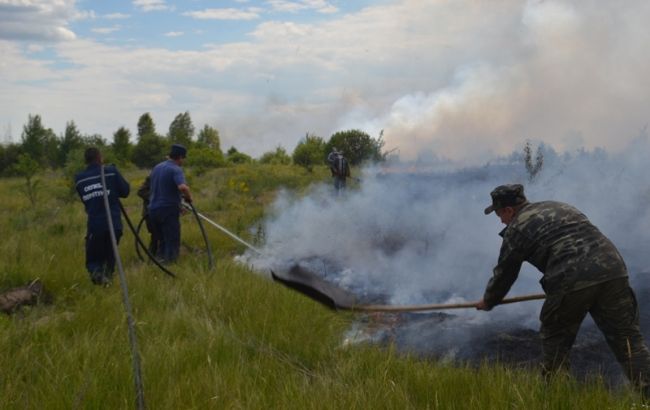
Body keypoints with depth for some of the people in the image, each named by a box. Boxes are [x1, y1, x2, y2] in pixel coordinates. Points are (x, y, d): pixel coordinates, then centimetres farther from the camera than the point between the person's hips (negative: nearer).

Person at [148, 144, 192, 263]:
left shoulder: (156, 168, 13)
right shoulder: (176, 169, -13)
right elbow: (183, 187, -32)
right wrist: (189, 197, -11)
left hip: (154, 209, 8)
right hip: (168, 210, -8)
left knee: (162, 241, 18)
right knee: (172, 243, -1)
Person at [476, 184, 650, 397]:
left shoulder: (516, 228, 11)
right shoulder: (559, 207, 29)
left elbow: (504, 273, 18)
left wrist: (488, 301, 35)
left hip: (572, 282, -5)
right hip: (613, 268, 5)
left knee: (555, 339, 16)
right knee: (628, 338, 8)